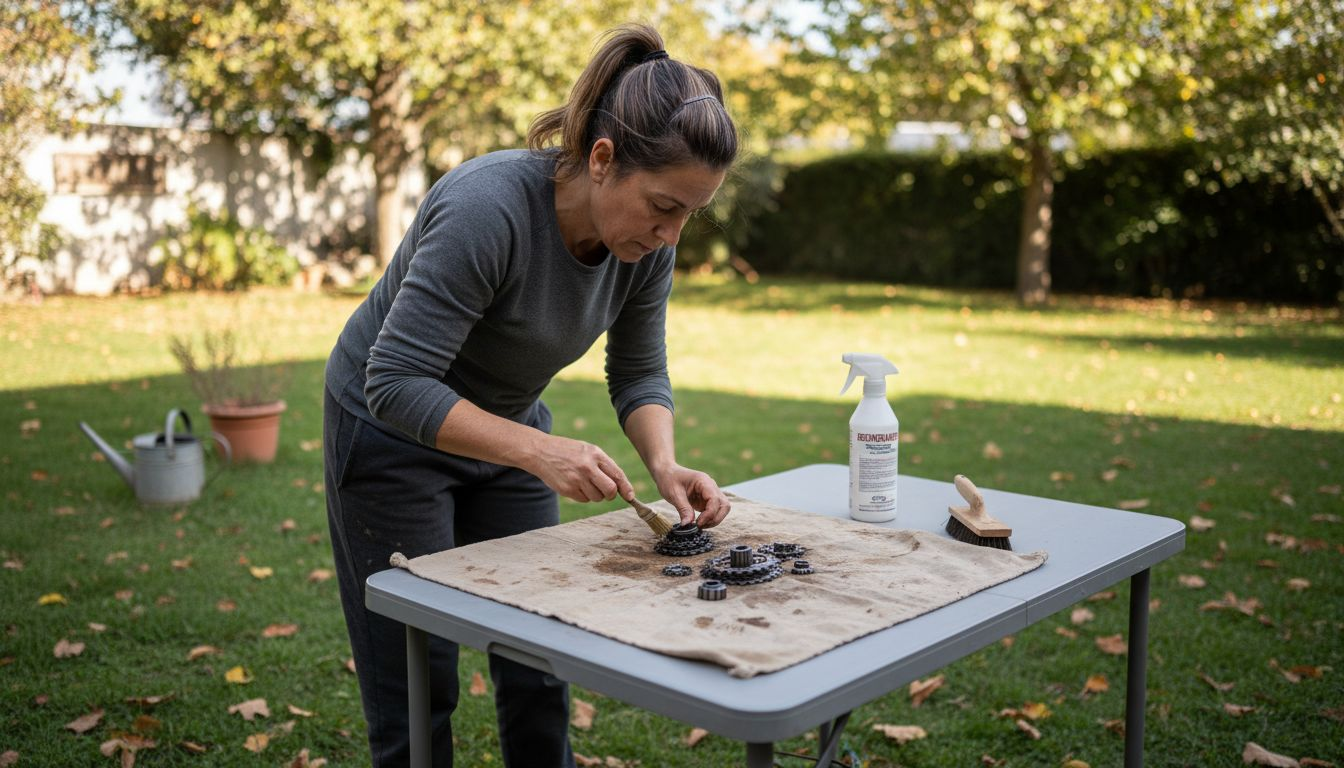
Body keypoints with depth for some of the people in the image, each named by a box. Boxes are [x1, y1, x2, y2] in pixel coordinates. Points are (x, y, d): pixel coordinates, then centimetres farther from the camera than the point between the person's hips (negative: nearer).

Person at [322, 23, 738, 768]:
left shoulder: (646, 239, -14)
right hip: (393, 430, -6)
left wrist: (665, 464, -22)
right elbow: (397, 385, -33)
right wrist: (539, 453, -40)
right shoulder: (489, 208, -35)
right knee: (418, 688, 3)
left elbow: (640, 373, -4)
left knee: (538, 673, 11)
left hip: (505, 426, 6)